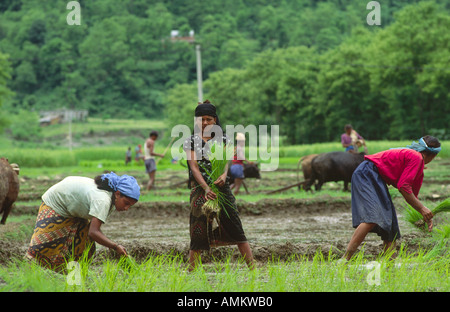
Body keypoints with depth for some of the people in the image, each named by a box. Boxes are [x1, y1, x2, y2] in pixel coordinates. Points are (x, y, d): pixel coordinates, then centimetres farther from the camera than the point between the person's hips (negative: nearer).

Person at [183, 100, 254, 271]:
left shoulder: (223, 140, 10)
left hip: (222, 188, 1)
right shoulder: (190, 142, 5)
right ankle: (191, 272, 5)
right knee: (198, 232, -3)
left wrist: (224, 175, -27)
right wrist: (206, 188, -21)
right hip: (200, 190, -1)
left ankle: (252, 268, 0)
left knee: (236, 229, -1)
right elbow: (194, 166, -6)